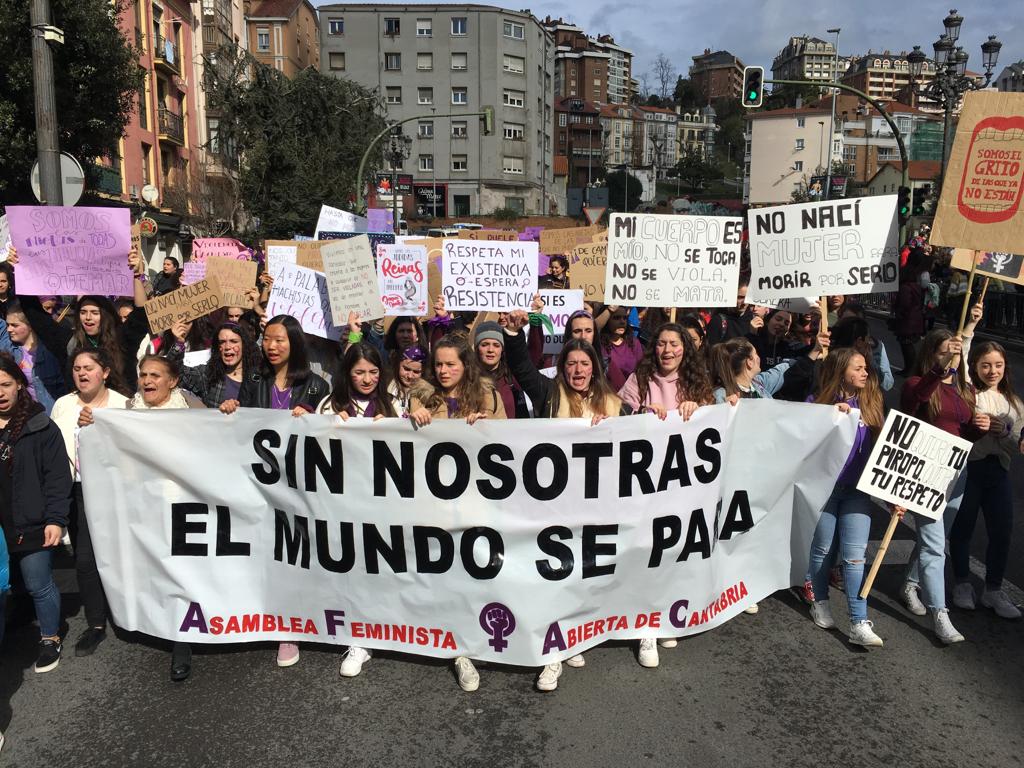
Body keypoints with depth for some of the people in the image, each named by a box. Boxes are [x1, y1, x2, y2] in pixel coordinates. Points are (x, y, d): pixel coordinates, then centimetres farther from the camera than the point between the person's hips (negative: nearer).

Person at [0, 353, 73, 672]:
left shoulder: (40, 427, -5)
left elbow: (58, 478, -7)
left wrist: (55, 519, -13)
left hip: (30, 526, -3)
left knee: (39, 586, 7)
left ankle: (50, 639, 25)